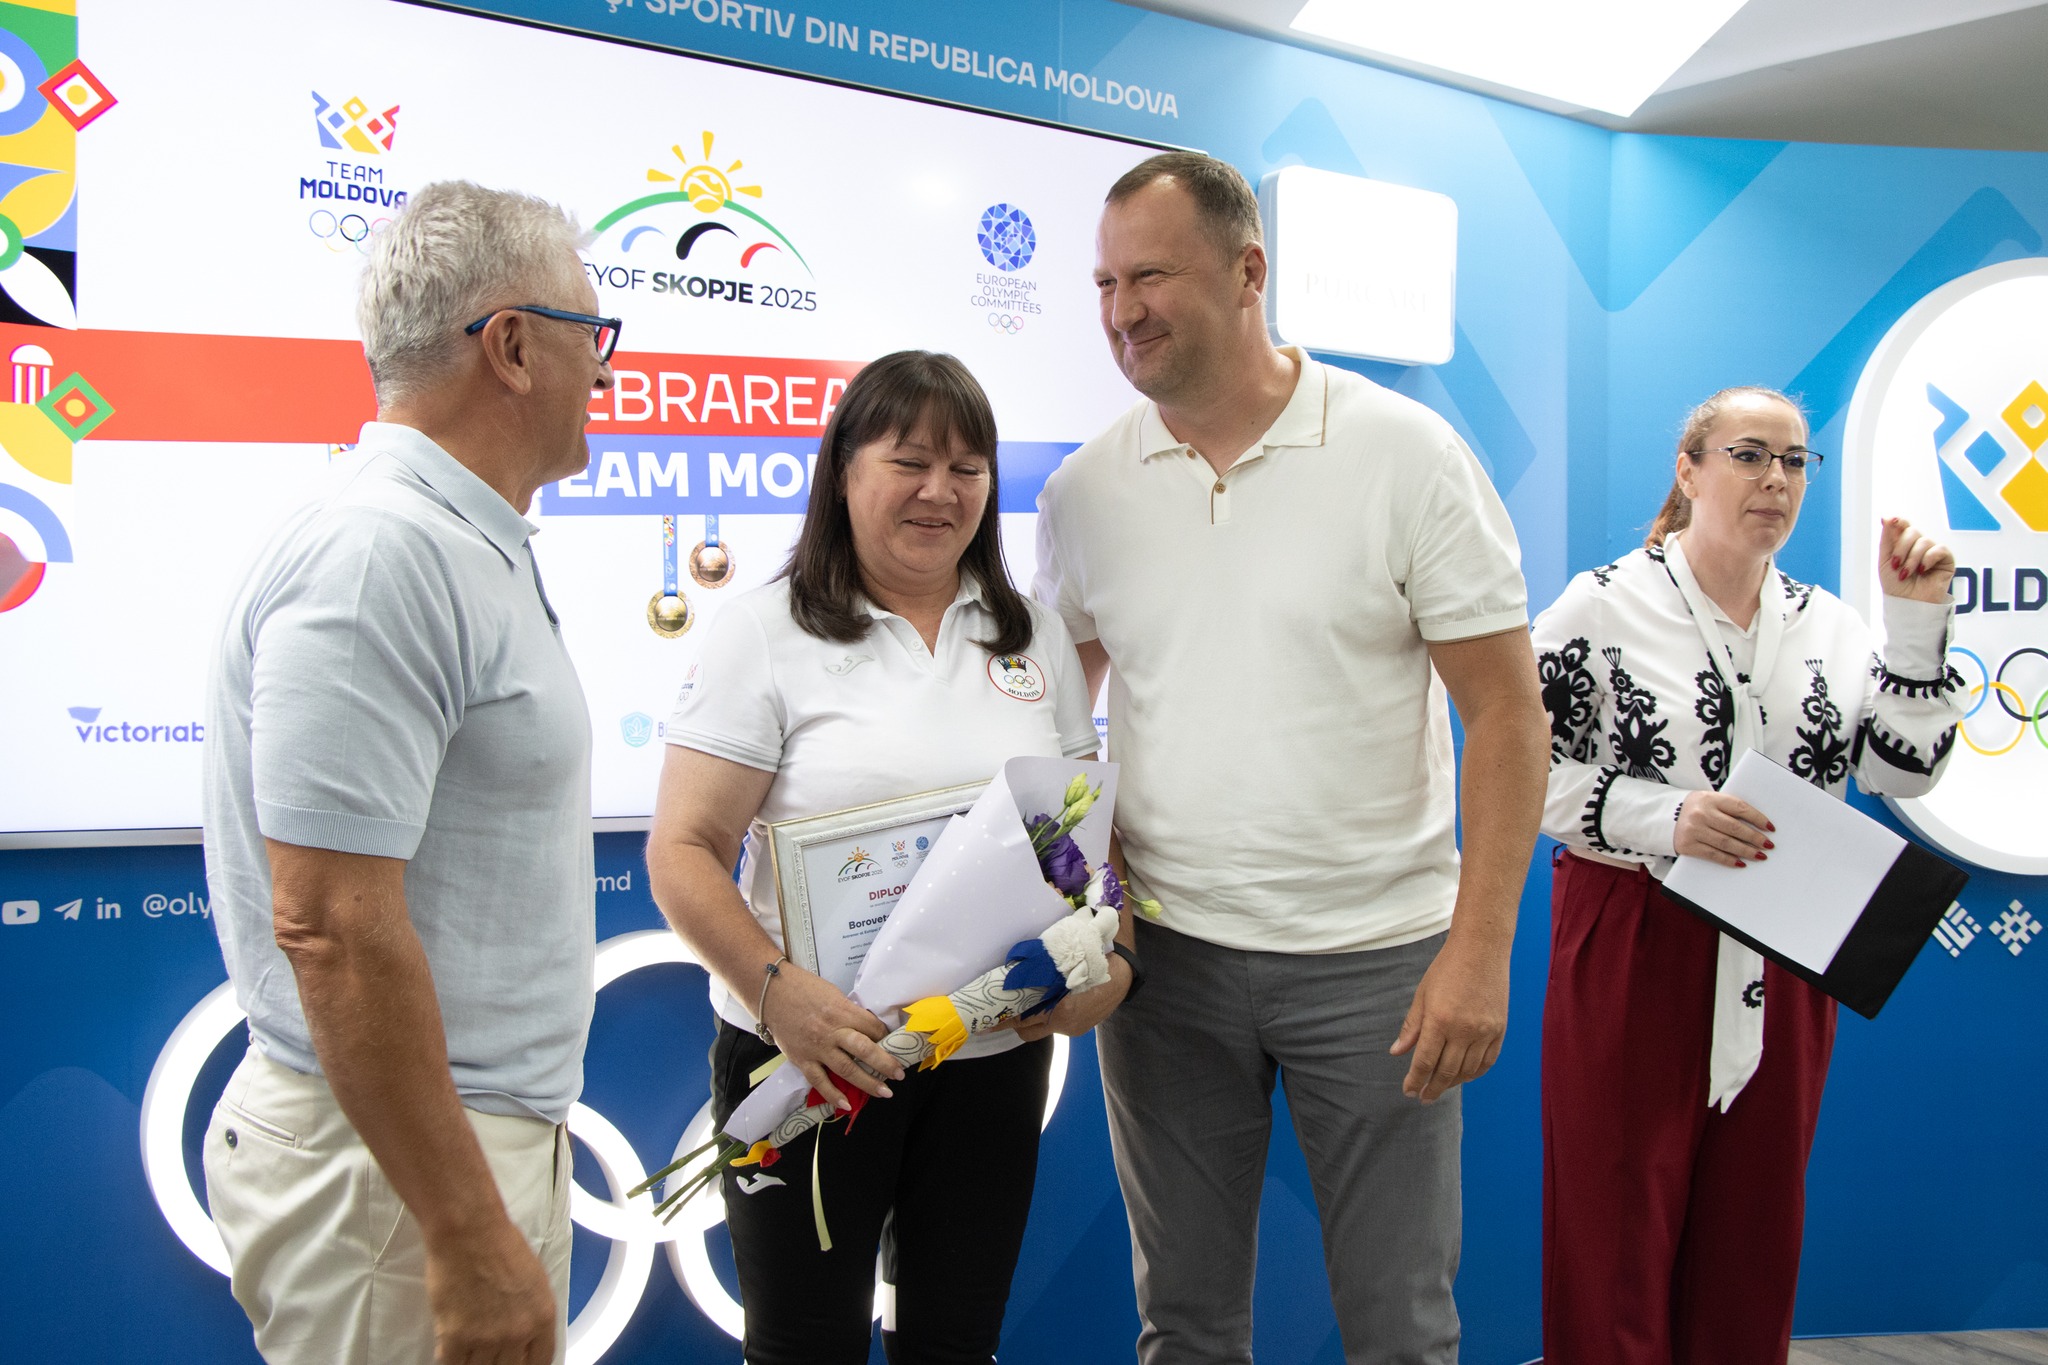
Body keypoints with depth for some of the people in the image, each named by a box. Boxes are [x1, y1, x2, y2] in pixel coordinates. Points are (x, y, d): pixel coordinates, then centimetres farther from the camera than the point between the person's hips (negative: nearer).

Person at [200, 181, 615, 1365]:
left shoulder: (471, 548, 11)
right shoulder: (380, 557, -20)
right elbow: (331, 924, -25)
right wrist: (466, 1232, -22)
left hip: (490, 1127, 9)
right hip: (396, 1166, -9)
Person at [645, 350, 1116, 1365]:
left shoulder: (1037, 636, 9)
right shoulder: (763, 634, -6)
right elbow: (684, 851, -11)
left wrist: (1107, 955, -6)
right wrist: (774, 989, -25)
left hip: (997, 1053, 4)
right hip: (812, 1052, -4)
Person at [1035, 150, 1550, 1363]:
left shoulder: (1406, 452, -7)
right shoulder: (1084, 490, 2)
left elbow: (1506, 708, -7)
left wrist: (1480, 946, -13)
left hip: (1377, 956, -2)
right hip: (1163, 951, 3)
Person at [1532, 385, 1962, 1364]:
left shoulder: (1826, 624, 10)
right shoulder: (1604, 605, -6)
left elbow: (1906, 770, 3)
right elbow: (1525, 771, -10)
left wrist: (1917, 625, -5)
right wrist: (1666, 817, -22)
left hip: (1781, 967, 5)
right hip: (1632, 948, -4)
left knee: (1756, 1229, 14)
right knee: (1616, 1225, 1)